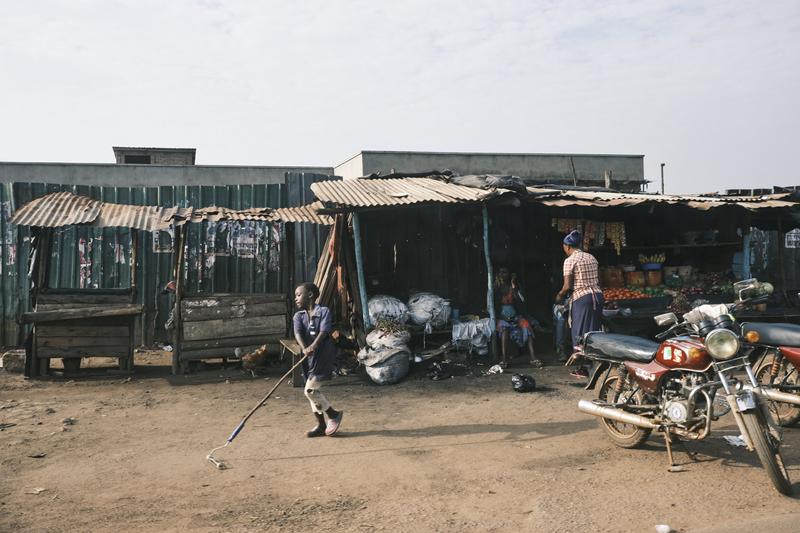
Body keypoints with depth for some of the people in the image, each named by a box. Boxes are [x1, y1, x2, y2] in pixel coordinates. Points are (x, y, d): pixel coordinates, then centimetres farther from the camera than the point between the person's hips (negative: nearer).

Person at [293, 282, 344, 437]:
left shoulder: (324, 311, -5)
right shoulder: (298, 316, 7)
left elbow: (323, 331, -19)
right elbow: (298, 333, -11)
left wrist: (313, 346, -36)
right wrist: (304, 348, -31)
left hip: (323, 355, -6)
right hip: (309, 358, 6)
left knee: (310, 390, -12)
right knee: (313, 390, 11)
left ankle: (333, 414, 7)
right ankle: (321, 425, 25)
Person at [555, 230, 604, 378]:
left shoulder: (569, 260, -8)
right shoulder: (591, 257, 13)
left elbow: (567, 286, -11)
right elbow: (597, 280, 13)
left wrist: (559, 295, 6)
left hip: (582, 298, -7)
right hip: (598, 295, 7)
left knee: (580, 334, 2)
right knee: (594, 331, 13)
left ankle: (582, 368, 6)